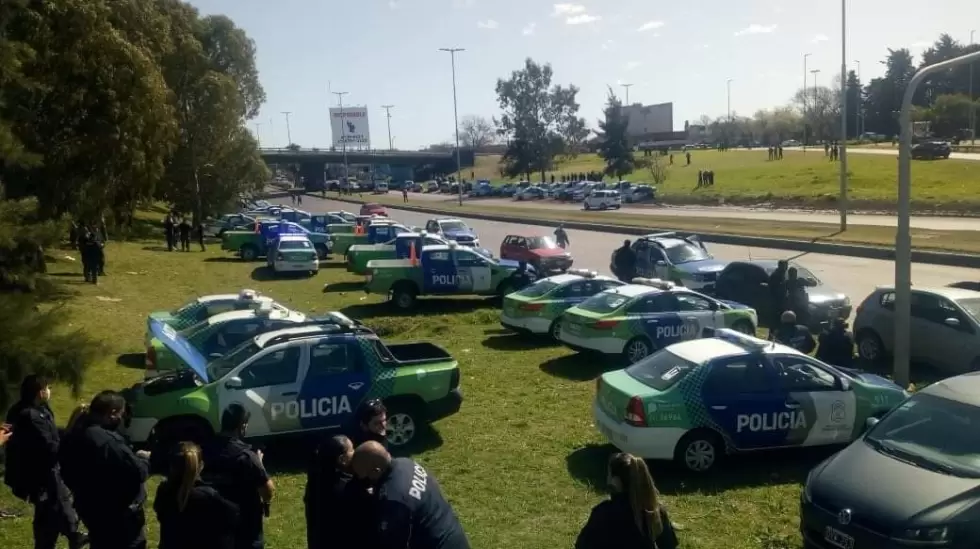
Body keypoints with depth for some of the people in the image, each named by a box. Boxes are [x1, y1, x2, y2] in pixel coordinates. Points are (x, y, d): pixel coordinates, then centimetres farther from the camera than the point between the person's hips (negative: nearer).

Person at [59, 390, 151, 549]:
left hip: (91, 510, 9)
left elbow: (68, 474, 13)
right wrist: (144, 459, -5)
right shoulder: (108, 441, -30)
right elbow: (137, 472, -26)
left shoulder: (73, 436, 1)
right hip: (119, 516, -9)